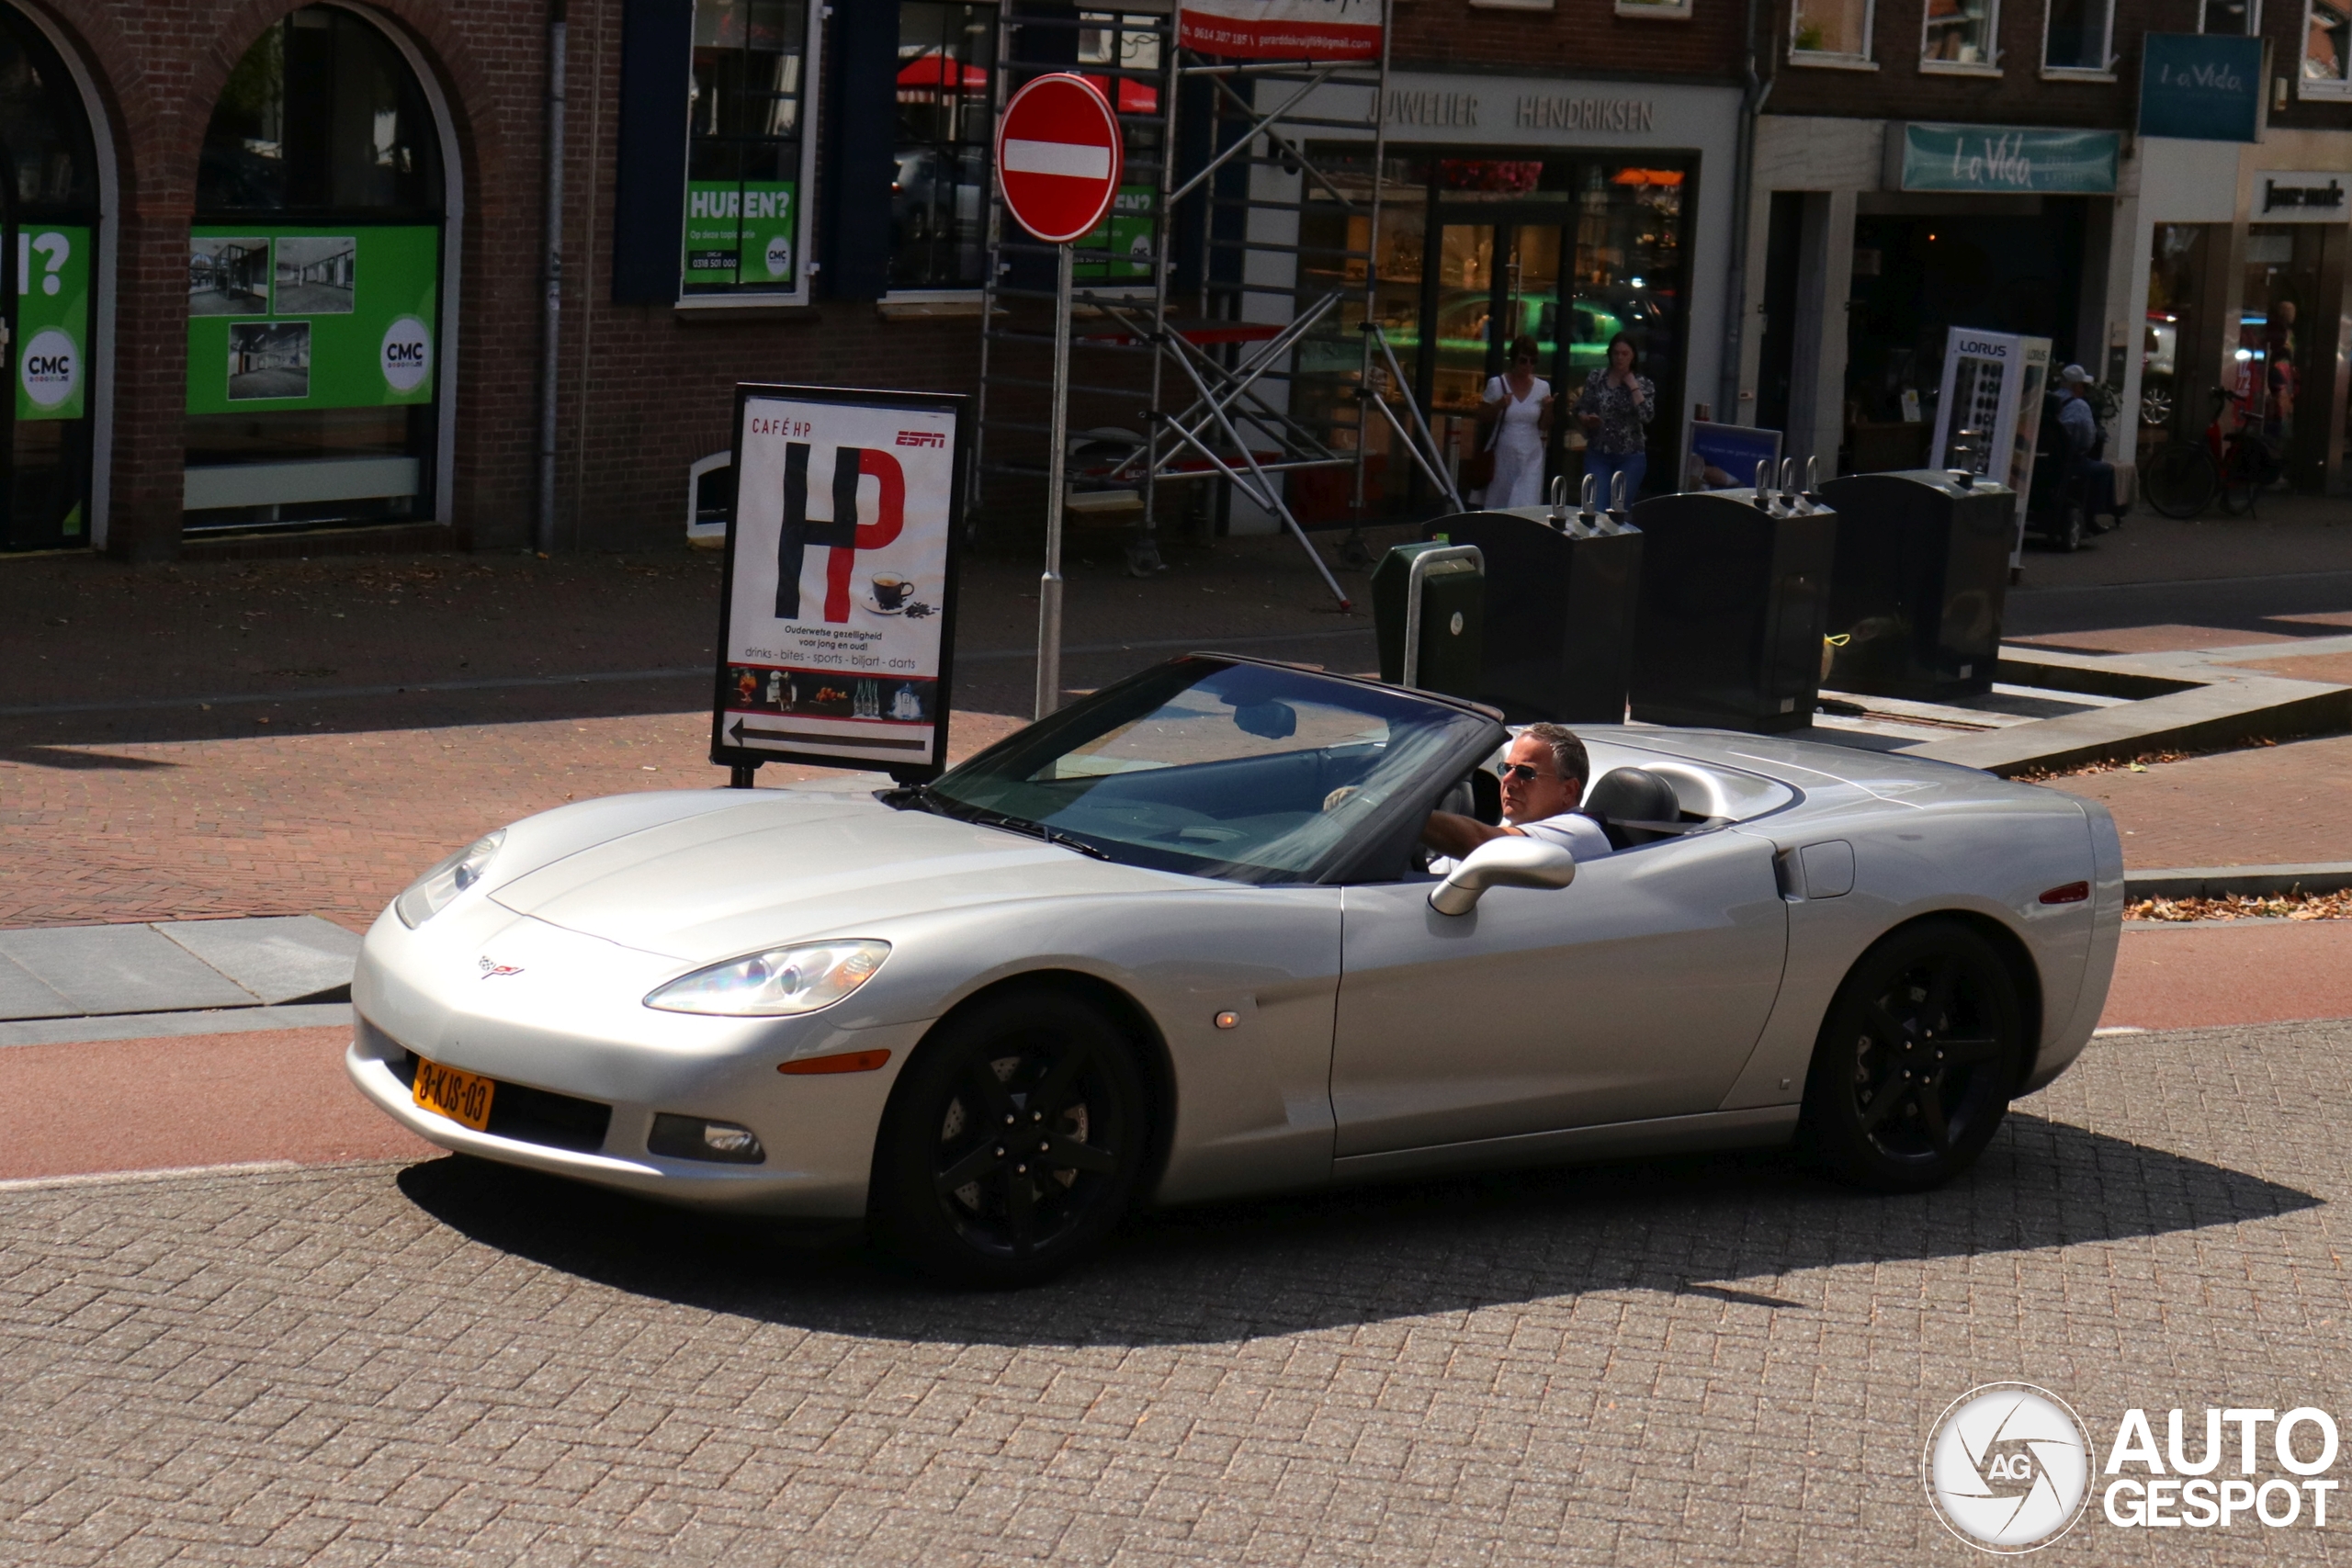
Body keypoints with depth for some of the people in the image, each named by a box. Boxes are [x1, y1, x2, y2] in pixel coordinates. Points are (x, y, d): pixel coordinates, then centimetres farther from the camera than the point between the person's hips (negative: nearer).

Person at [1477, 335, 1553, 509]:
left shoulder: (1542, 387, 2)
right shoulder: (1497, 384, -4)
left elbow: (1544, 427, 9)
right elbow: (1482, 417, 5)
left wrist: (1548, 409, -10)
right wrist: (1499, 405, -12)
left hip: (1530, 458, 1)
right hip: (1502, 455, -1)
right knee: (1497, 508, 6)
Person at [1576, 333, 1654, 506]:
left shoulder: (1643, 384, -2)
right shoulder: (1596, 378, 2)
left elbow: (1647, 416, -17)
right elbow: (1580, 409, 8)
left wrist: (1632, 385, -14)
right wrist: (1587, 419, -14)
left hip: (1630, 457, -1)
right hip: (1597, 454, 1)